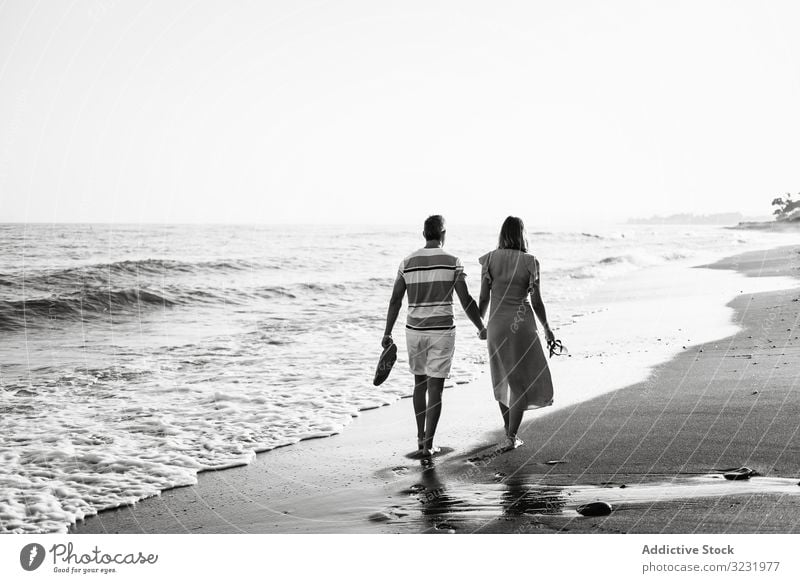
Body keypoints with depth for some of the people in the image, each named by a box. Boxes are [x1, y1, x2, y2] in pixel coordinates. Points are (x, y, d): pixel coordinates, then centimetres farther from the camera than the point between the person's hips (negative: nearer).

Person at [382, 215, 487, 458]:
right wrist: (481, 328, 5)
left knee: (420, 383, 20)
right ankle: (428, 444, -4)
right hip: (442, 331, -3)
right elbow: (466, 300, -8)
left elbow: (395, 300, 2)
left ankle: (421, 437, 27)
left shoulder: (408, 262, 1)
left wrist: (387, 333, 10)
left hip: (415, 329, 3)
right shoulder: (452, 261, -7)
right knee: (435, 388, -1)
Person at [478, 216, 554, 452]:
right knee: (522, 379, 6)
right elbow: (537, 302, -6)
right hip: (522, 325, -3)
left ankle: (509, 427, 36)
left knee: (503, 377, 21)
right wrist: (547, 329, 8)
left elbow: (484, 297, -2)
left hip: (497, 324, 3)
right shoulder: (530, 262, -9)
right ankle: (510, 437, -1)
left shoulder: (489, 260, -4)